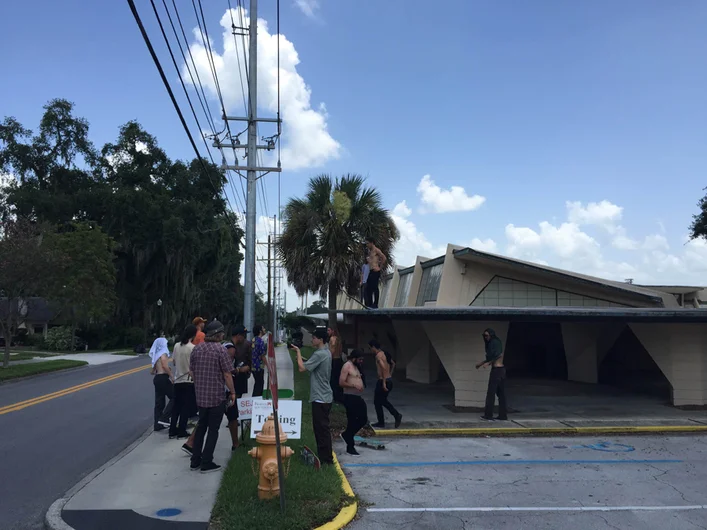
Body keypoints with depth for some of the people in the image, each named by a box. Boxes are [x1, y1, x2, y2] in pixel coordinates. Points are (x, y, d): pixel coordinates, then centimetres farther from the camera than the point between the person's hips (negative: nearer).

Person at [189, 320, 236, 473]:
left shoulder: (196, 349, 4)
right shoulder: (220, 349, -15)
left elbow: (192, 372, 11)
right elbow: (227, 375, -14)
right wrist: (232, 392, -3)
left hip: (200, 396, 6)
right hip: (217, 397, -6)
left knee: (201, 427, 17)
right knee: (213, 429, 4)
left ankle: (195, 461, 22)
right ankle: (206, 463, 8)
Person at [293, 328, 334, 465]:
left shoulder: (319, 354, -20)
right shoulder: (326, 353, 13)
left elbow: (302, 368, -22)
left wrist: (298, 352, -10)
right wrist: (304, 359, 6)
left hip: (320, 398, -10)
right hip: (323, 396, 10)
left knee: (322, 428, -3)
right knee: (319, 427, 17)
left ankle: (326, 459, 3)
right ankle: (323, 455, 25)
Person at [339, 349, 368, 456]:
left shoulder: (356, 366, 17)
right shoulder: (347, 366, -11)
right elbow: (341, 382, -17)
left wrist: (361, 385, 9)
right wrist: (354, 385, -21)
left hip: (358, 397, 10)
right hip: (350, 397, -9)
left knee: (363, 419, 7)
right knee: (352, 421, -5)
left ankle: (346, 435, 23)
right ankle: (350, 447, 7)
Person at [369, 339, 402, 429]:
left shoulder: (379, 355, -16)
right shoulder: (385, 354, 12)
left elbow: (384, 368, -28)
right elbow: (393, 364, 25)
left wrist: (384, 383, -28)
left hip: (383, 381, -9)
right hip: (389, 380, 9)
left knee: (377, 402, 5)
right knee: (383, 401, 21)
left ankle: (381, 423, 11)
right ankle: (397, 415, 10)